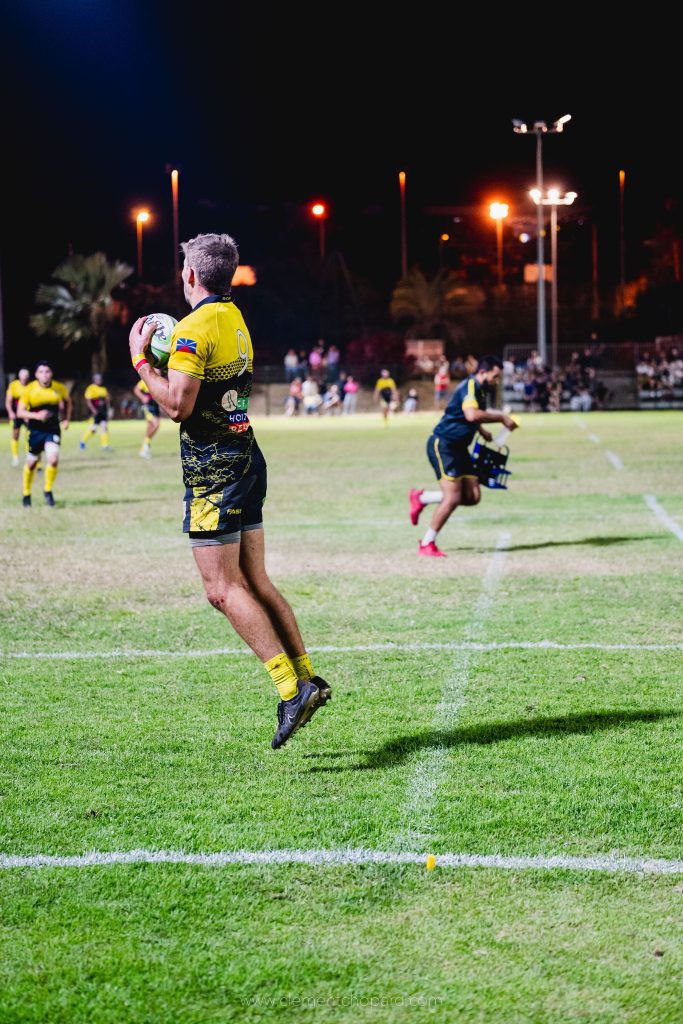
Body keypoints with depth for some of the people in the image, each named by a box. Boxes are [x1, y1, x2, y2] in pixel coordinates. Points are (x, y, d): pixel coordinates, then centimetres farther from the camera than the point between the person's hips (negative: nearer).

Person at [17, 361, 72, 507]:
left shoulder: (59, 388, -6)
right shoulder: (29, 390, -12)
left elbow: (67, 402, 16)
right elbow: (20, 412, -12)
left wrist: (67, 420, 8)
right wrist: (37, 415, -28)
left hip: (53, 429, 1)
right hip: (35, 431, -1)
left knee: (53, 459, -18)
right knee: (31, 463, 8)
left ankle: (48, 492, 5)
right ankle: (26, 495, 30)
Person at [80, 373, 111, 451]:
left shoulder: (104, 389, 14)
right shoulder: (91, 388, -7)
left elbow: (107, 400, 19)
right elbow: (88, 400, -12)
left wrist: (107, 411, 13)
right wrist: (93, 410, -19)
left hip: (103, 411, 6)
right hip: (95, 412, -6)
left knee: (105, 427, -1)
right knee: (92, 428, -5)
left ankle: (105, 445, -1)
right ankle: (83, 442, 16)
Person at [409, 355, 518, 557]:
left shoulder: (480, 390, 14)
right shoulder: (470, 386, -16)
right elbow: (471, 415, -35)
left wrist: (481, 430, 23)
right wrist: (501, 418, -27)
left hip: (458, 448, 10)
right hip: (443, 445, -10)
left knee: (472, 497, 2)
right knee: (453, 496, -16)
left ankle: (421, 498, 16)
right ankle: (427, 545, -6)